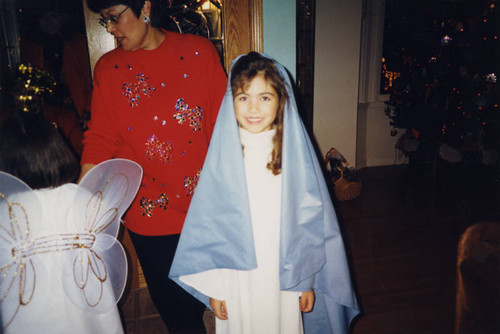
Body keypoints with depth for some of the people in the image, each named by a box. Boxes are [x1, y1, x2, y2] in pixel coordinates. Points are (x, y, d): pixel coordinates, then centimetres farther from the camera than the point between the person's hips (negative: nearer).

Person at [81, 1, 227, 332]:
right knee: (171, 304, 13)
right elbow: (100, 140, 2)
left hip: (204, 204, 0)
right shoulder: (108, 68, 3)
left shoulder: (199, 51, 0)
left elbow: (223, 121, 1)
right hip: (149, 212, 1)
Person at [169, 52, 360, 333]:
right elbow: (207, 225, -4)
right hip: (237, 282, 0)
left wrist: (308, 281, 2)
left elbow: (312, 223, -2)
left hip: (286, 279, 1)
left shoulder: (295, 153, -8)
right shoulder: (222, 155, -10)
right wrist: (213, 287, -2)